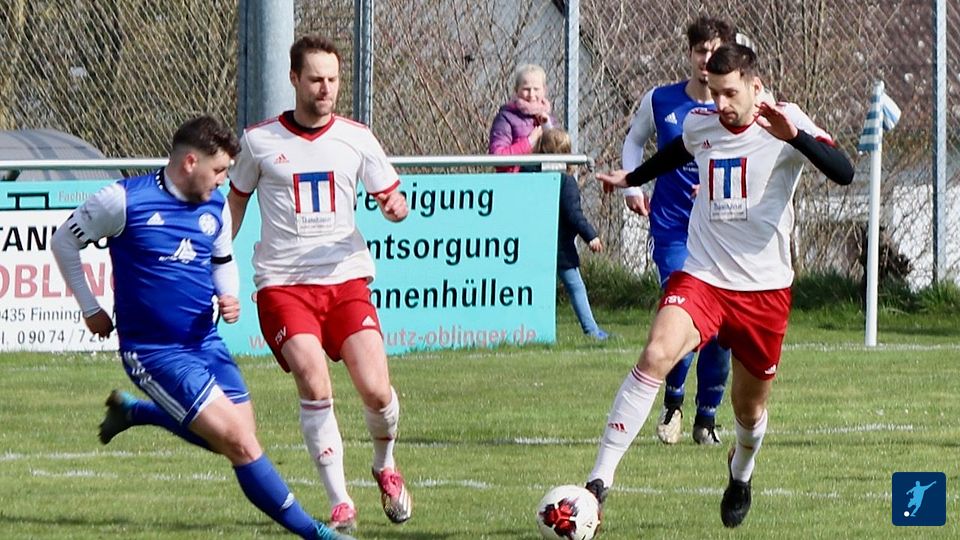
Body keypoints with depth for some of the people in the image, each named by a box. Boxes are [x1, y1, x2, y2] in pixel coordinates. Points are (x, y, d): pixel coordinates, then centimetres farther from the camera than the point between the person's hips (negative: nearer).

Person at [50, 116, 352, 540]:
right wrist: (90, 309, 0)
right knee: (241, 444, -14)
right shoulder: (124, 201, -14)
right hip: (153, 351, -7)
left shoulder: (215, 207, 5)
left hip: (205, 342, 7)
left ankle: (134, 411, 29)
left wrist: (229, 298, 0)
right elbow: (64, 242, -1)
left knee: (236, 441, 10)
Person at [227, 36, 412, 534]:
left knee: (375, 390, -11)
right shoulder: (260, 140, 4)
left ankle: (385, 468, 22)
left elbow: (390, 197, 13)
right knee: (315, 387, -19)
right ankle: (340, 504, -9)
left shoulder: (356, 138, 6)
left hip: (346, 277, 1)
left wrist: (396, 207, -11)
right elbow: (236, 198, 18)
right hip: (282, 283, -1)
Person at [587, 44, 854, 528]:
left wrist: (795, 137, -39)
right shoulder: (699, 125, 4)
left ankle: (740, 475, 48)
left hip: (764, 288, -1)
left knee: (750, 410, 12)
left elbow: (843, 173, -24)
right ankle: (601, 475, -28)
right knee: (656, 356, -26)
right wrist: (632, 179, 45)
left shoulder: (785, 123, -9)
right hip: (701, 276, 1)